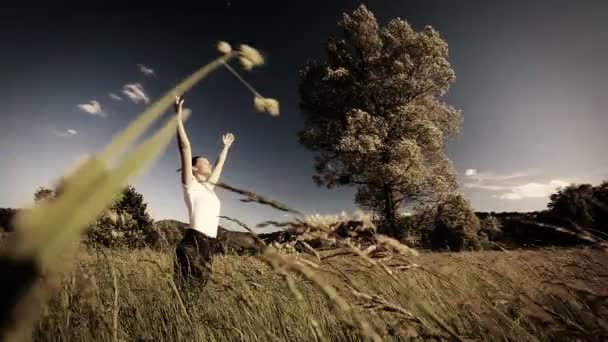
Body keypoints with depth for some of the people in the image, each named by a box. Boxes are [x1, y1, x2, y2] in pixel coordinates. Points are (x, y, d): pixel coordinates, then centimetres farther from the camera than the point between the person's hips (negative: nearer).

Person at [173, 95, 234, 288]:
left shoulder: (208, 187, 20)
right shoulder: (190, 184, 1)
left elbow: (219, 165, 34)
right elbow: (185, 148, -6)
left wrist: (226, 147, 43)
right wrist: (178, 117, -8)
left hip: (210, 245, 7)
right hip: (193, 244, -7)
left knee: (197, 290, 10)